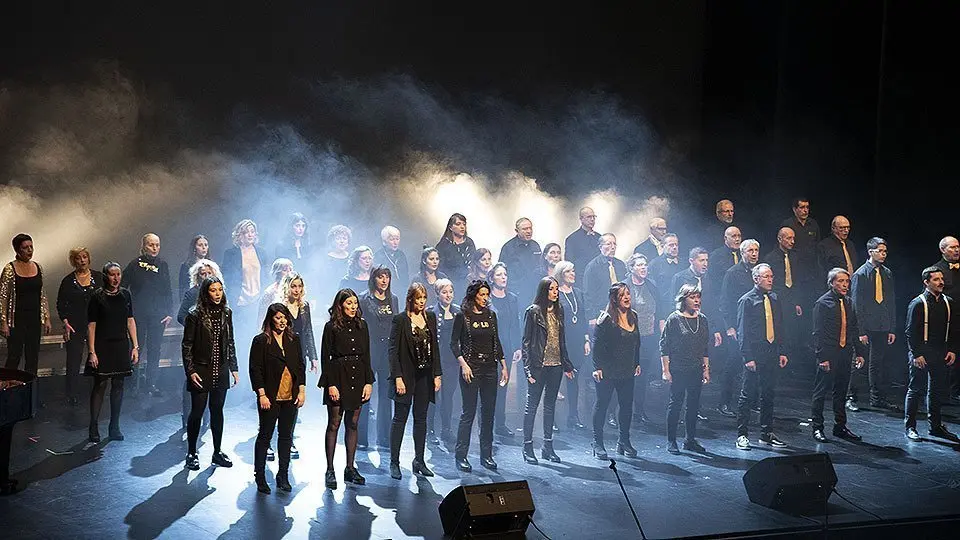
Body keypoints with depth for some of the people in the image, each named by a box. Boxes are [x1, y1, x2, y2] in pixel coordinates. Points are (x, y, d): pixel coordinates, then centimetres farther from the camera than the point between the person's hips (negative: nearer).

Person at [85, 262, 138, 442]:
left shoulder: (125, 295, 6)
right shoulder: (97, 296, -5)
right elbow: (91, 325, -6)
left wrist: (135, 346, 5)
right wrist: (92, 352, -11)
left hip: (121, 346, 4)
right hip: (102, 346, -4)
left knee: (118, 385, 7)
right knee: (100, 385, -3)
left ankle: (114, 427, 15)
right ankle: (94, 429, 4)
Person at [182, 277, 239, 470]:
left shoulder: (226, 313, 5)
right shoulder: (195, 315, -9)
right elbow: (186, 345, -7)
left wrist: (234, 368, 9)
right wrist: (190, 371, -12)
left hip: (221, 371, 4)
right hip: (201, 372, -4)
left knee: (218, 411, 11)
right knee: (197, 412, 1)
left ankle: (217, 452, 20)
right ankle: (192, 453, 13)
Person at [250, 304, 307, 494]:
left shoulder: (293, 340, 10)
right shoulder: (261, 341, -4)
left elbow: (301, 366, 12)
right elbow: (255, 369, -7)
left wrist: (302, 391, 4)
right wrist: (262, 395, -12)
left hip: (291, 398, 4)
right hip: (270, 398, -4)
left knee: (286, 436, 8)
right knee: (265, 435, 3)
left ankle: (283, 476, 16)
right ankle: (260, 476, 12)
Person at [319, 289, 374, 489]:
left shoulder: (362, 326, 9)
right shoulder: (331, 327, -4)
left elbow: (366, 356, 11)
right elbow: (325, 357, -6)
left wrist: (369, 382, 3)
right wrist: (330, 384, -12)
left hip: (358, 378, 4)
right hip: (338, 377, -4)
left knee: (353, 425, 8)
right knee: (334, 425, 0)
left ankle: (350, 468, 15)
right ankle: (330, 470, 4)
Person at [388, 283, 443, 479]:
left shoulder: (431, 317, 8)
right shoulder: (400, 319, -7)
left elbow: (435, 347, 11)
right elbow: (394, 350, -9)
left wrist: (437, 374, 6)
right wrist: (398, 377, -16)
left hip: (425, 375, 5)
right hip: (406, 375, -5)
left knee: (421, 418, 10)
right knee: (400, 419, 1)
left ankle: (419, 460, 17)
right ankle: (394, 463, 7)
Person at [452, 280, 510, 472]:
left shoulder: (490, 315, 11)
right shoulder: (462, 316, -4)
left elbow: (496, 342, 16)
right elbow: (454, 343, -6)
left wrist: (503, 366, 10)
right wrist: (463, 364, -17)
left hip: (490, 368, 5)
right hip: (471, 369, -5)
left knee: (489, 412, 6)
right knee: (469, 412, -5)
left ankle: (486, 455, 14)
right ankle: (461, 455, 3)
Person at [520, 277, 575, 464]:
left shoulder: (558, 310, 10)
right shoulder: (533, 312, -7)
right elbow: (526, 341, -8)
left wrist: (567, 364, 13)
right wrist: (528, 368, -13)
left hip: (555, 365, 6)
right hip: (539, 365, -6)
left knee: (550, 406, 11)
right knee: (532, 406, 1)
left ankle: (548, 446, 18)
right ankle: (528, 447, 8)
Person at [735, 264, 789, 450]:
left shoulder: (774, 299, 11)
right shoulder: (747, 301, -7)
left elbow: (779, 327, 17)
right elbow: (742, 331, -10)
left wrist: (781, 352, 10)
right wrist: (747, 358, -15)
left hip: (771, 353, 6)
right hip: (754, 354, -6)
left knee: (768, 394, 11)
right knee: (747, 394, 0)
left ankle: (767, 434, 20)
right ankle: (741, 435, 6)